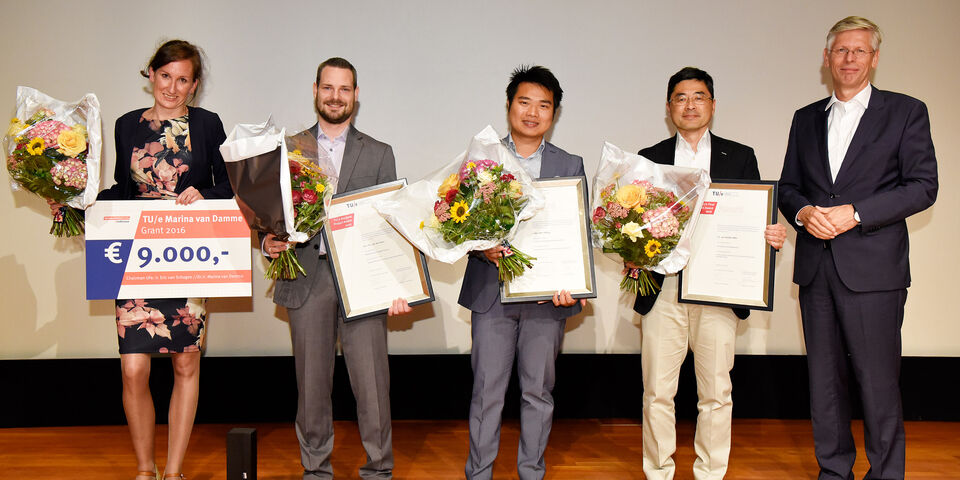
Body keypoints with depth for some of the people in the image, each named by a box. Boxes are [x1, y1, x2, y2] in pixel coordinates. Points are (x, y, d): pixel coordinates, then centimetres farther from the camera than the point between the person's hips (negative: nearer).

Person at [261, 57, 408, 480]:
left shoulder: (379, 154, 10)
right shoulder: (288, 149, 12)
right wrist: (269, 242, -11)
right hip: (307, 279, 1)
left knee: (372, 384, -1)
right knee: (311, 384, 8)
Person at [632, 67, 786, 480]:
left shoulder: (740, 157, 12)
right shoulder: (649, 159, 12)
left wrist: (772, 237, -11)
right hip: (662, 289, 0)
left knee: (716, 392, 6)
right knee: (657, 392, 4)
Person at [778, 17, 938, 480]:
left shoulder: (906, 112, 3)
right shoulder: (806, 119, 15)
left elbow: (923, 186, -4)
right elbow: (788, 186, 16)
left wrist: (855, 213, -14)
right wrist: (803, 212, -6)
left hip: (873, 267, -4)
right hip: (816, 267, 4)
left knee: (878, 381, -2)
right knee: (825, 377, 10)